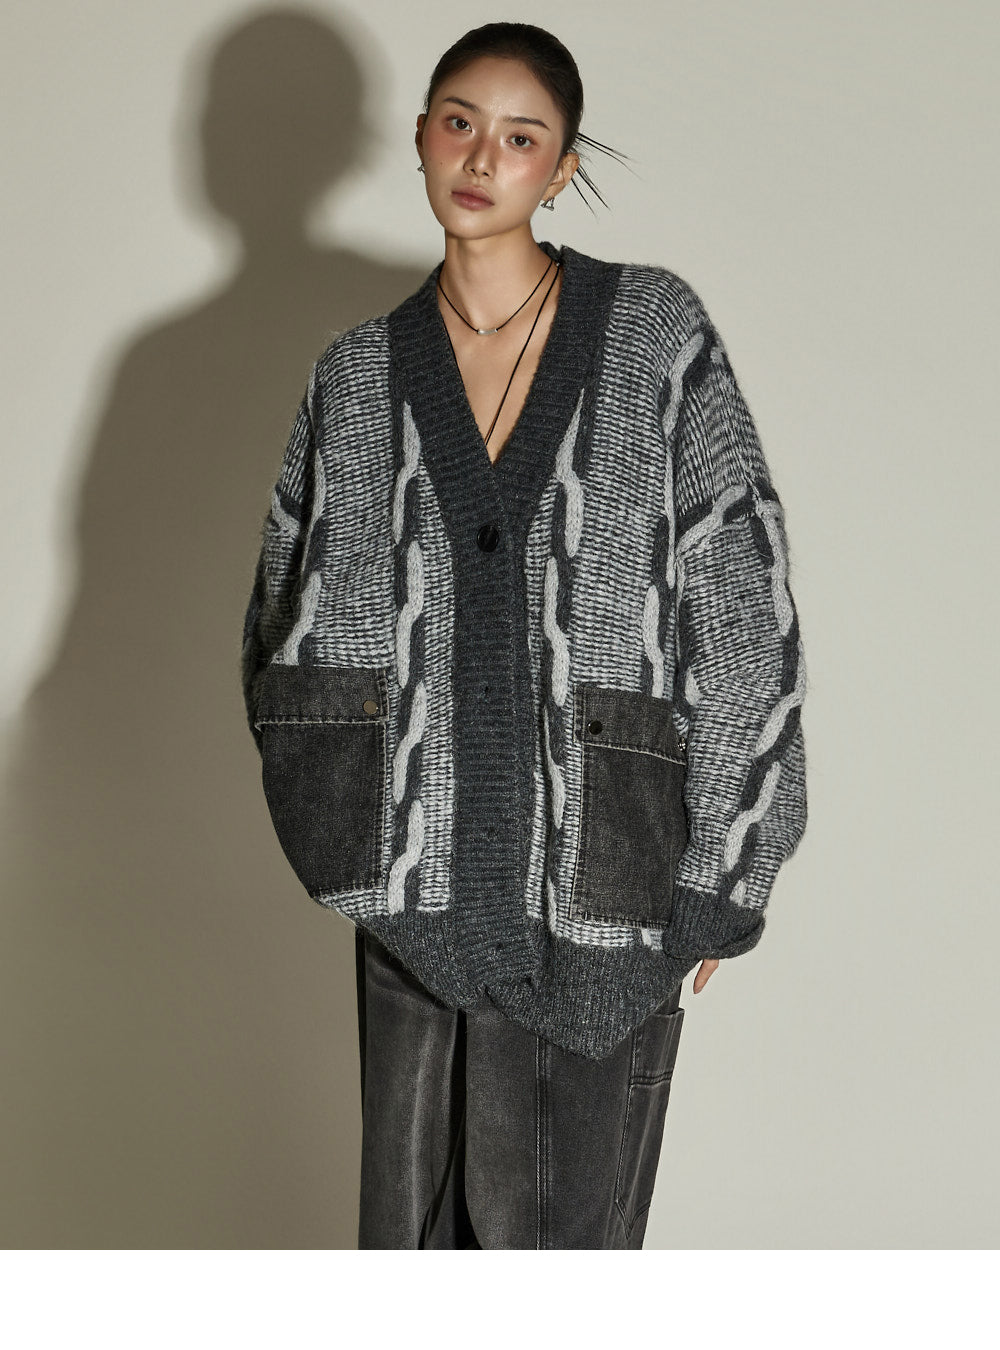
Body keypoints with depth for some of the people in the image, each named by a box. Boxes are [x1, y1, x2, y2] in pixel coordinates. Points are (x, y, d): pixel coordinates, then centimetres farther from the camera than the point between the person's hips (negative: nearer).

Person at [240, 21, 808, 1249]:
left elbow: (743, 600, -2)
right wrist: (337, 823, 3)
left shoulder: (655, 332, 1)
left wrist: (718, 867, -5)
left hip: (607, 873, -2)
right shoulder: (360, 372, 8)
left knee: (563, 1226, 2)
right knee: (414, 1217, 7)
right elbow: (286, 616, 16)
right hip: (424, 876, 2)